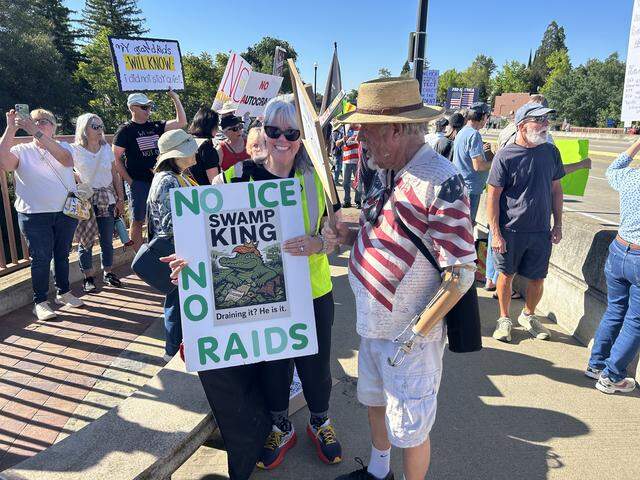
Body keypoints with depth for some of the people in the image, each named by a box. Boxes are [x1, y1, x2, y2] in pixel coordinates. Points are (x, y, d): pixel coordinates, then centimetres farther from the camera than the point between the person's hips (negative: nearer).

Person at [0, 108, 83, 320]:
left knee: (62, 255, 14)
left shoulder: (62, 147, 6)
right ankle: (40, 302, 11)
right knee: (40, 258, 0)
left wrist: (37, 133, -28)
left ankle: (63, 293, 30)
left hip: (66, 212, 2)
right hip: (34, 215, -1)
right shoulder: (21, 151, 4)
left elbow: (67, 160, -20)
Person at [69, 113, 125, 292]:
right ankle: (88, 277, 15)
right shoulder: (75, 150, -6)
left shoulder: (106, 148, 6)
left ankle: (108, 272, 24)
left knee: (107, 239, 8)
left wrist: (120, 199, 9)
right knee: (86, 240, 3)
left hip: (107, 199, 3)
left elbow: (115, 175, 10)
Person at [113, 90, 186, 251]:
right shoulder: (125, 130, -3)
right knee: (138, 221, 2)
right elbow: (116, 159, -4)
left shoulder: (155, 126, 10)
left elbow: (181, 122, 6)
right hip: (138, 182, -5)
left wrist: (176, 99, 0)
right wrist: (129, 181, -11)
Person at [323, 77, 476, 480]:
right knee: (376, 402, 28)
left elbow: (461, 273, -23)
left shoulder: (440, 181, -24)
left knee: (409, 427, 12)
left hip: (409, 334, -9)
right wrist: (348, 237, -2)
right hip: (373, 323, 9)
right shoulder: (390, 171, 3)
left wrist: (417, 331, -23)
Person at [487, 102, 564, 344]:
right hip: (510, 231, -4)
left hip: (541, 232, 4)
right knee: (506, 275, 9)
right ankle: (504, 319, 30)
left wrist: (558, 225, 9)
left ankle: (528, 315, 37)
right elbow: (493, 196, -9)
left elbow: (556, 189, 12)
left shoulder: (551, 152, 4)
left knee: (537, 278, 12)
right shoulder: (505, 156, -11)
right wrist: (495, 233, -13)